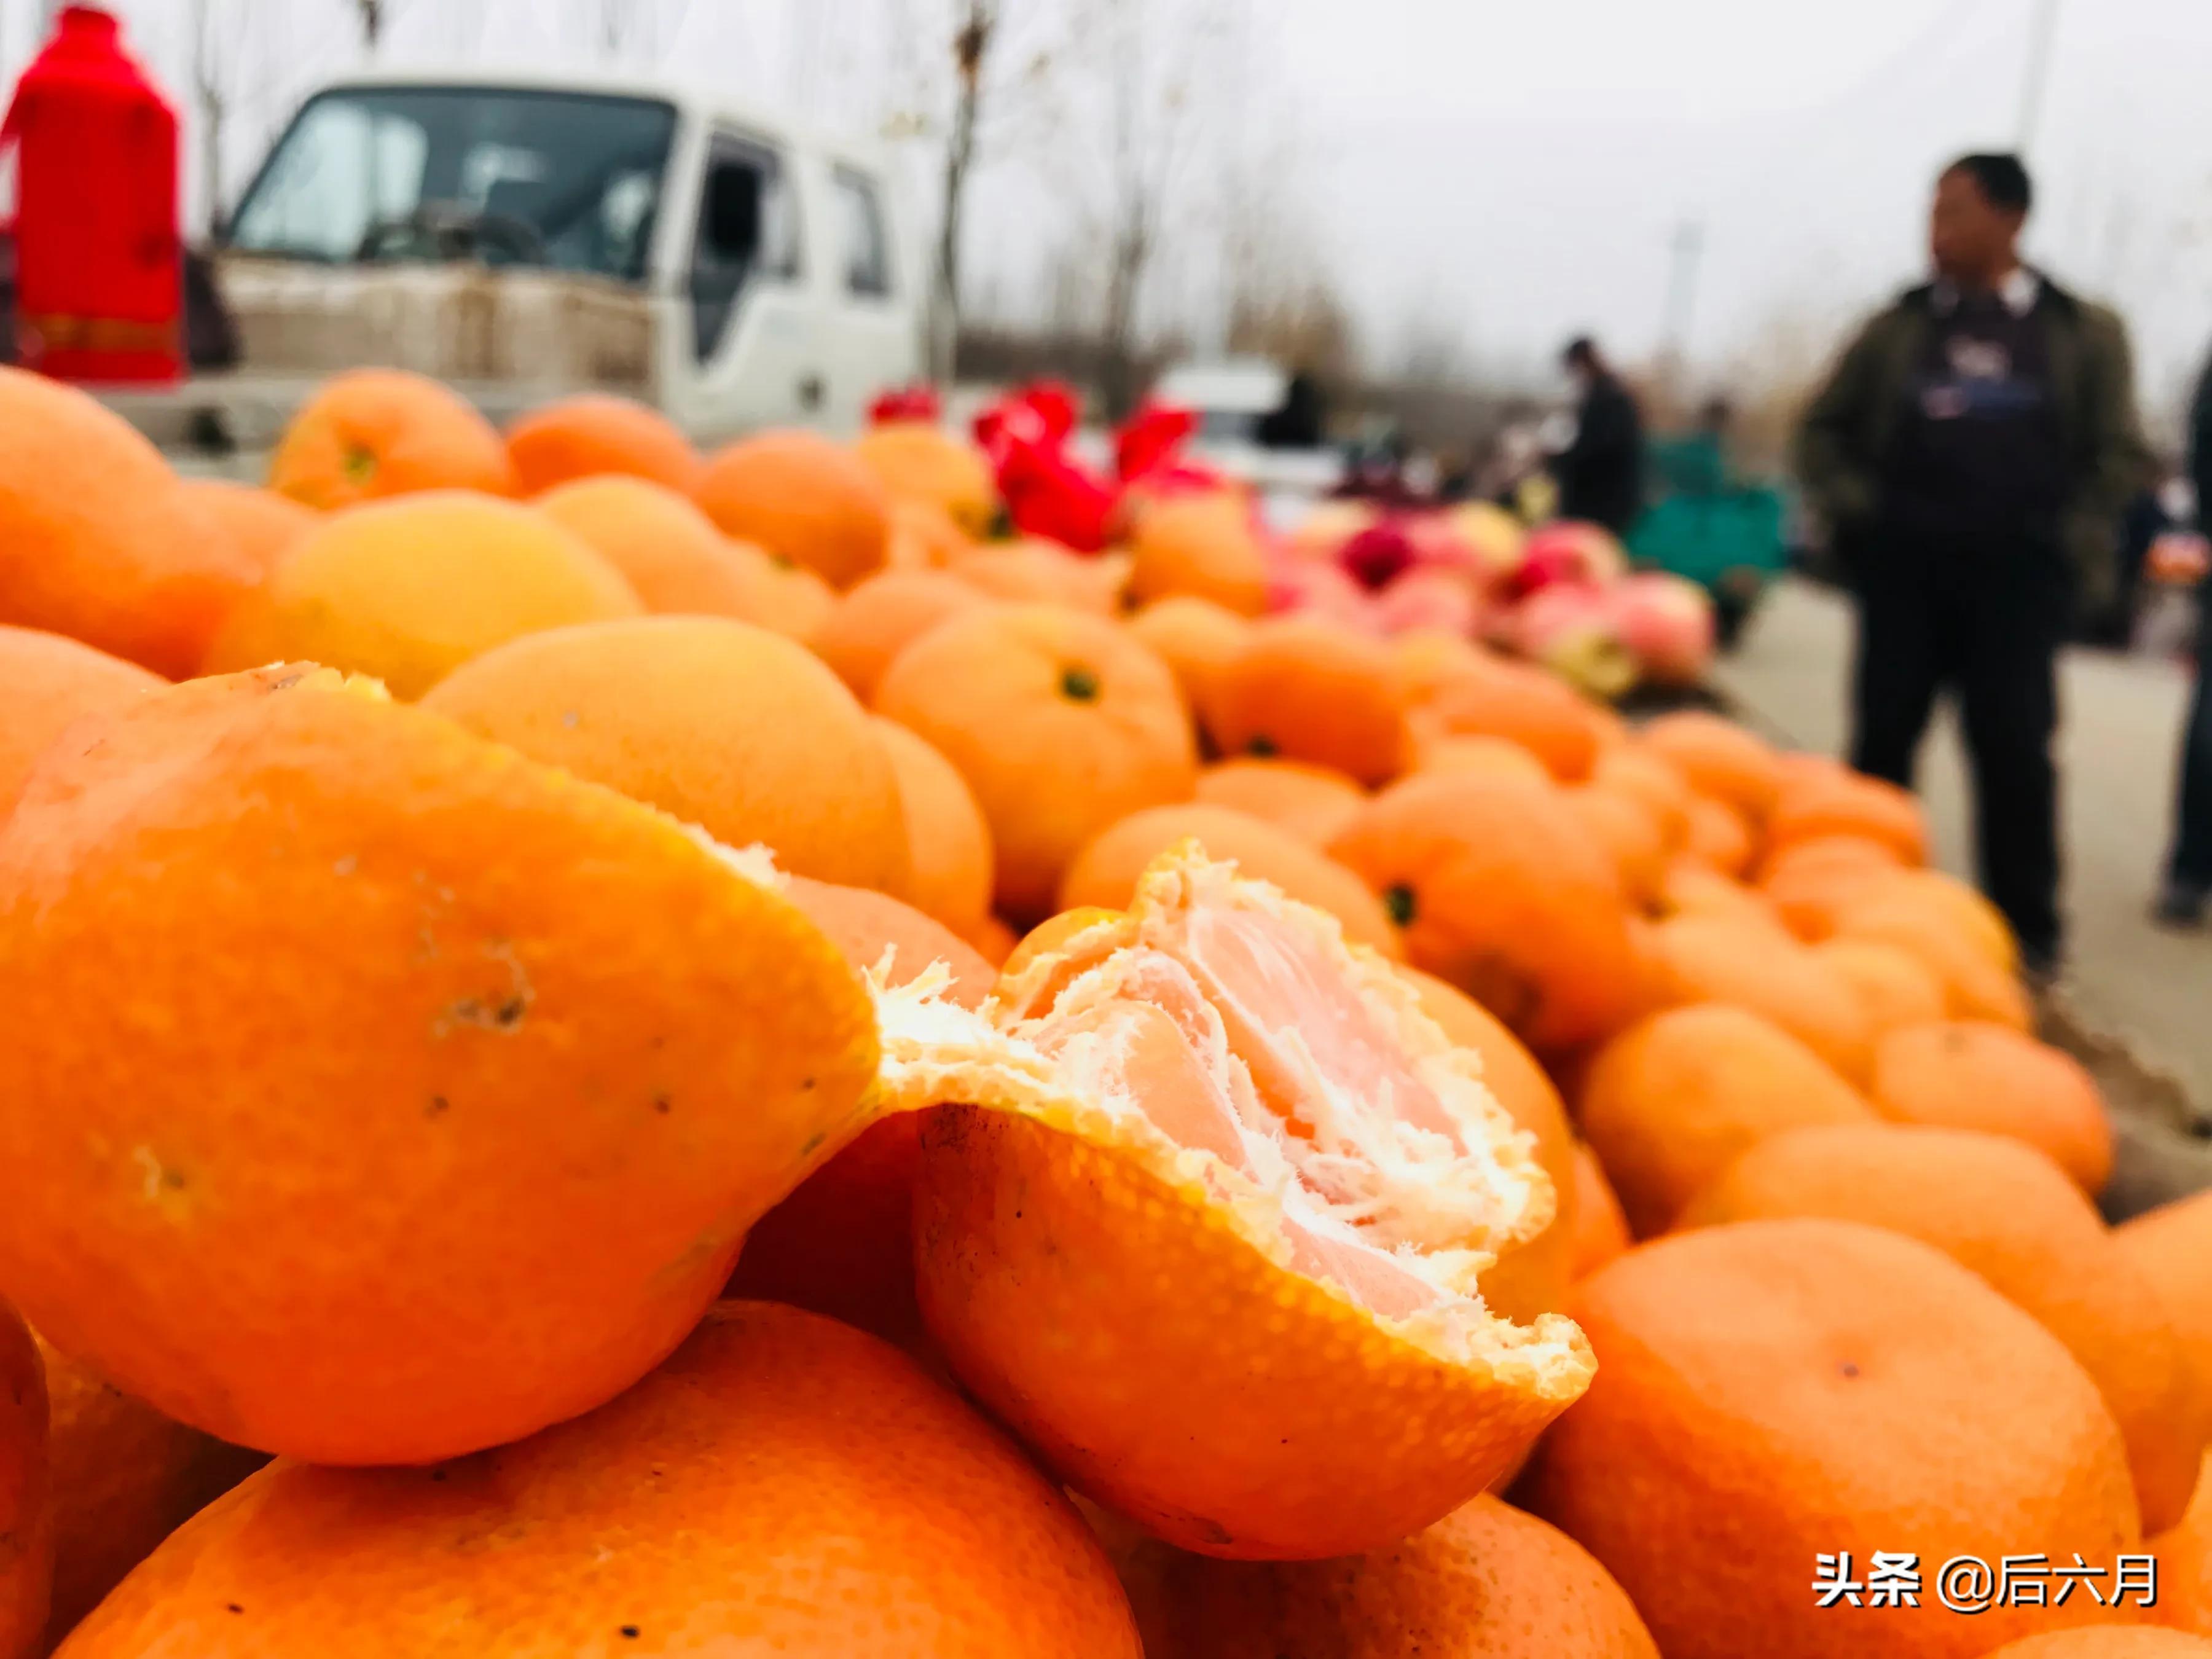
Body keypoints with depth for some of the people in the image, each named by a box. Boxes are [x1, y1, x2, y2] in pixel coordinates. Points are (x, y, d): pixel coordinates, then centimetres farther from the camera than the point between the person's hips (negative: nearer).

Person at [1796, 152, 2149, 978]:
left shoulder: (2085, 332, 7)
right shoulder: (1900, 327, 10)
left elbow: (2117, 455, 6)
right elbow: (1823, 430, 14)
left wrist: (2067, 545, -5)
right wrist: (1855, 509, 1)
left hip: (2017, 571, -1)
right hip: (1903, 563, 2)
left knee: (2014, 746, -4)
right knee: (1882, 736, 2)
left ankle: (2028, 932, 5)